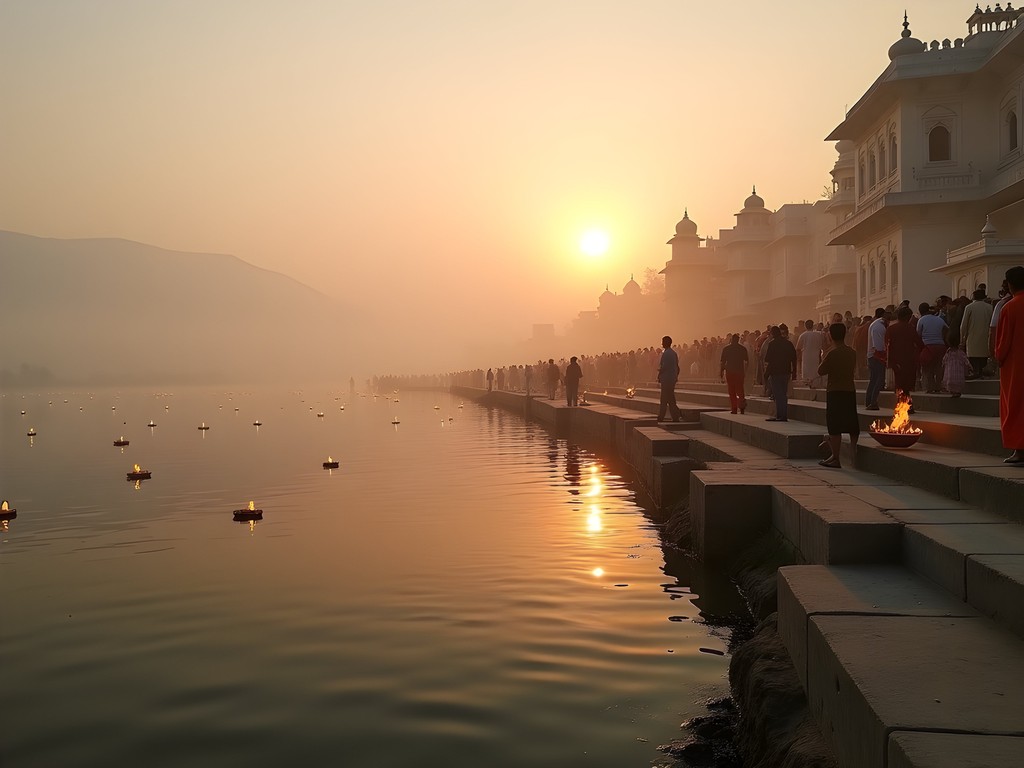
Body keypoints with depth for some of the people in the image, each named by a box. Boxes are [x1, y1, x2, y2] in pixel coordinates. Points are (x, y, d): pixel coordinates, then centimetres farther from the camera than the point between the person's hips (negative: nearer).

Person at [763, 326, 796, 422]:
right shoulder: (789, 343, 8)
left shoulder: (772, 343, -10)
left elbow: (768, 360, -12)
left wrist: (766, 373, -6)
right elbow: (794, 359, 9)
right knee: (784, 394, 12)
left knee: (778, 394, -4)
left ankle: (780, 415, -6)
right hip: (786, 372, 6)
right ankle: (784, 415, 14)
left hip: (775, 372, -6)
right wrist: (794, 373, 14)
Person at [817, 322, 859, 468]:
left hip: (835, 392, -7)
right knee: (851, 424, 12)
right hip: (850, 390, 7)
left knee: (834, 426, -3)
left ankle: (835, 458, -1)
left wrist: (823, 361, 6)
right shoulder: (852, 352, 6)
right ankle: (854, 454, 15)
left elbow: (821, 371, -10)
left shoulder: (833, 353, -15)